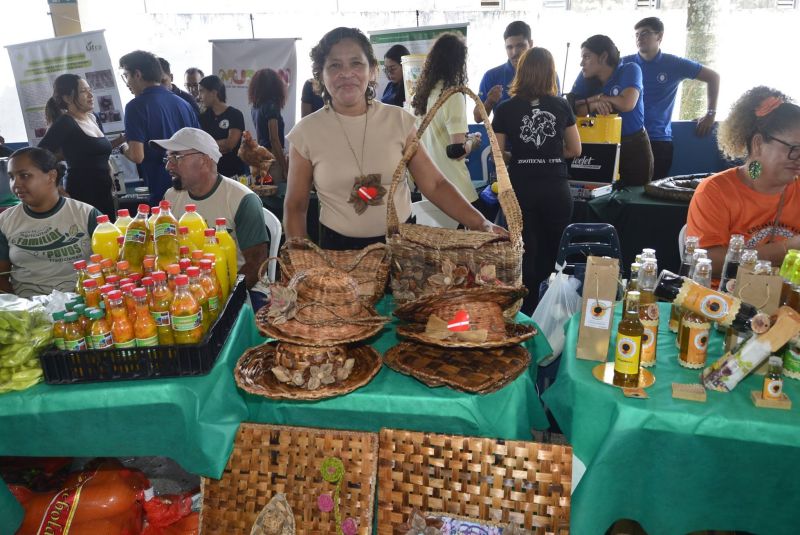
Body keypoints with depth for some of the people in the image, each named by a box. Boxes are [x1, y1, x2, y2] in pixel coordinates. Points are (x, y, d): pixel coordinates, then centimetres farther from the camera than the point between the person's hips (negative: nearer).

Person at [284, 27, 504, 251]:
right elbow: (295, 207, 0)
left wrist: (482, 224, -14)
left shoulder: (399, 120, -4)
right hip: (338, 247, -1)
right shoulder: (307, 132, -6)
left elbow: (434, 184, -4)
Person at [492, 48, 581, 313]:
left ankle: (529, 314, 15)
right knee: (556, 254, 13)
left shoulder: (505, 109, -4)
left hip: (521, 189, -1)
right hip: (556, 188, 1)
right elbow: (575, 150, 7)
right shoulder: (561, 106, 0)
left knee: (526, 255, 8)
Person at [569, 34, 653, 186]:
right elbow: (573, 110, -10)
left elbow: (627, 104, -25)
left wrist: (596, 98, -13)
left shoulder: (630, 70, -10)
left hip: (634, 146, -2)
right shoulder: (585, 77, -1)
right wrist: (593, 105, -28)